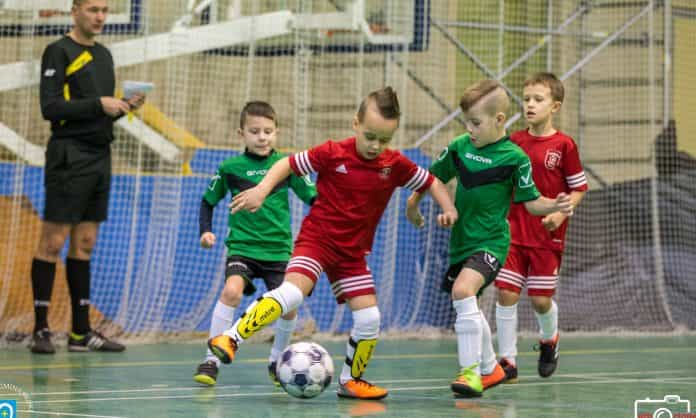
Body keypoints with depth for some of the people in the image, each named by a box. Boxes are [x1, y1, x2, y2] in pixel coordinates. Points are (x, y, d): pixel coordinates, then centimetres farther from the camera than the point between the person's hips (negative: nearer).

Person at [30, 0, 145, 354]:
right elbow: (50, 108, -14)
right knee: (53, 242, -5)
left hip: (99, 157, 8)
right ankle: (40, 330, -2)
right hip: (69, 157, -8)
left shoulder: (103, 55, 17)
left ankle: (81, 332, 11)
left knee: (84, 245, 9)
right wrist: (97, 104, -19)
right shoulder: (59, 52, -6)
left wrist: (124, 107, 3)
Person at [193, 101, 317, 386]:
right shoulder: (230, 168, -1)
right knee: (232, 290, -27)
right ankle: (212, 359, -18)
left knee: (288, 307, -7)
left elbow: (314, 198, 6)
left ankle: (276, 361, 22)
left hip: (279, 248, 2)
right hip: (242, 246, -2)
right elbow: (208, 201, 13)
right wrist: (206, 231, -1)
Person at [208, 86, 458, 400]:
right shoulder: (333, 154, -14)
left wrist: (448, 208, -7)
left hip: (353, 251, 5)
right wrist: (261, 190, -19)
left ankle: (350, 381, 21)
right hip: (317, 237, -5)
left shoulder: (395, 165, -4)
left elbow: (431, 182, 10)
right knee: (292, 292, -29)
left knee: (369, 319, -1)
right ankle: (230, 339, -25)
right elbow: (288, 164, -6)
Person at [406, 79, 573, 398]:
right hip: (461, 239, 7)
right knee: (467, 306, 17)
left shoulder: (513, 157, -13)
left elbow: (531, 201, -8)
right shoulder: (460, 147, 1)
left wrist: (555, 206, -25)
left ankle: (471, 371, -24)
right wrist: (414, 201, 17)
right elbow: (435, 176, 18)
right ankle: (490, 368, 38)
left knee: (463, 290, -28)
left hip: (491, 241, -7)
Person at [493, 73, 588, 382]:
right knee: (506, 293, -6)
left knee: (540, 299, 2)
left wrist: (561, 213, -16)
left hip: (548, 236, -3)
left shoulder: (564, 145, -7)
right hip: (514, 231, 3)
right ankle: (507, 360, 3)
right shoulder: (514, 142, 3)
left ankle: (549, 340, 35)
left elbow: (578, 189, -2)